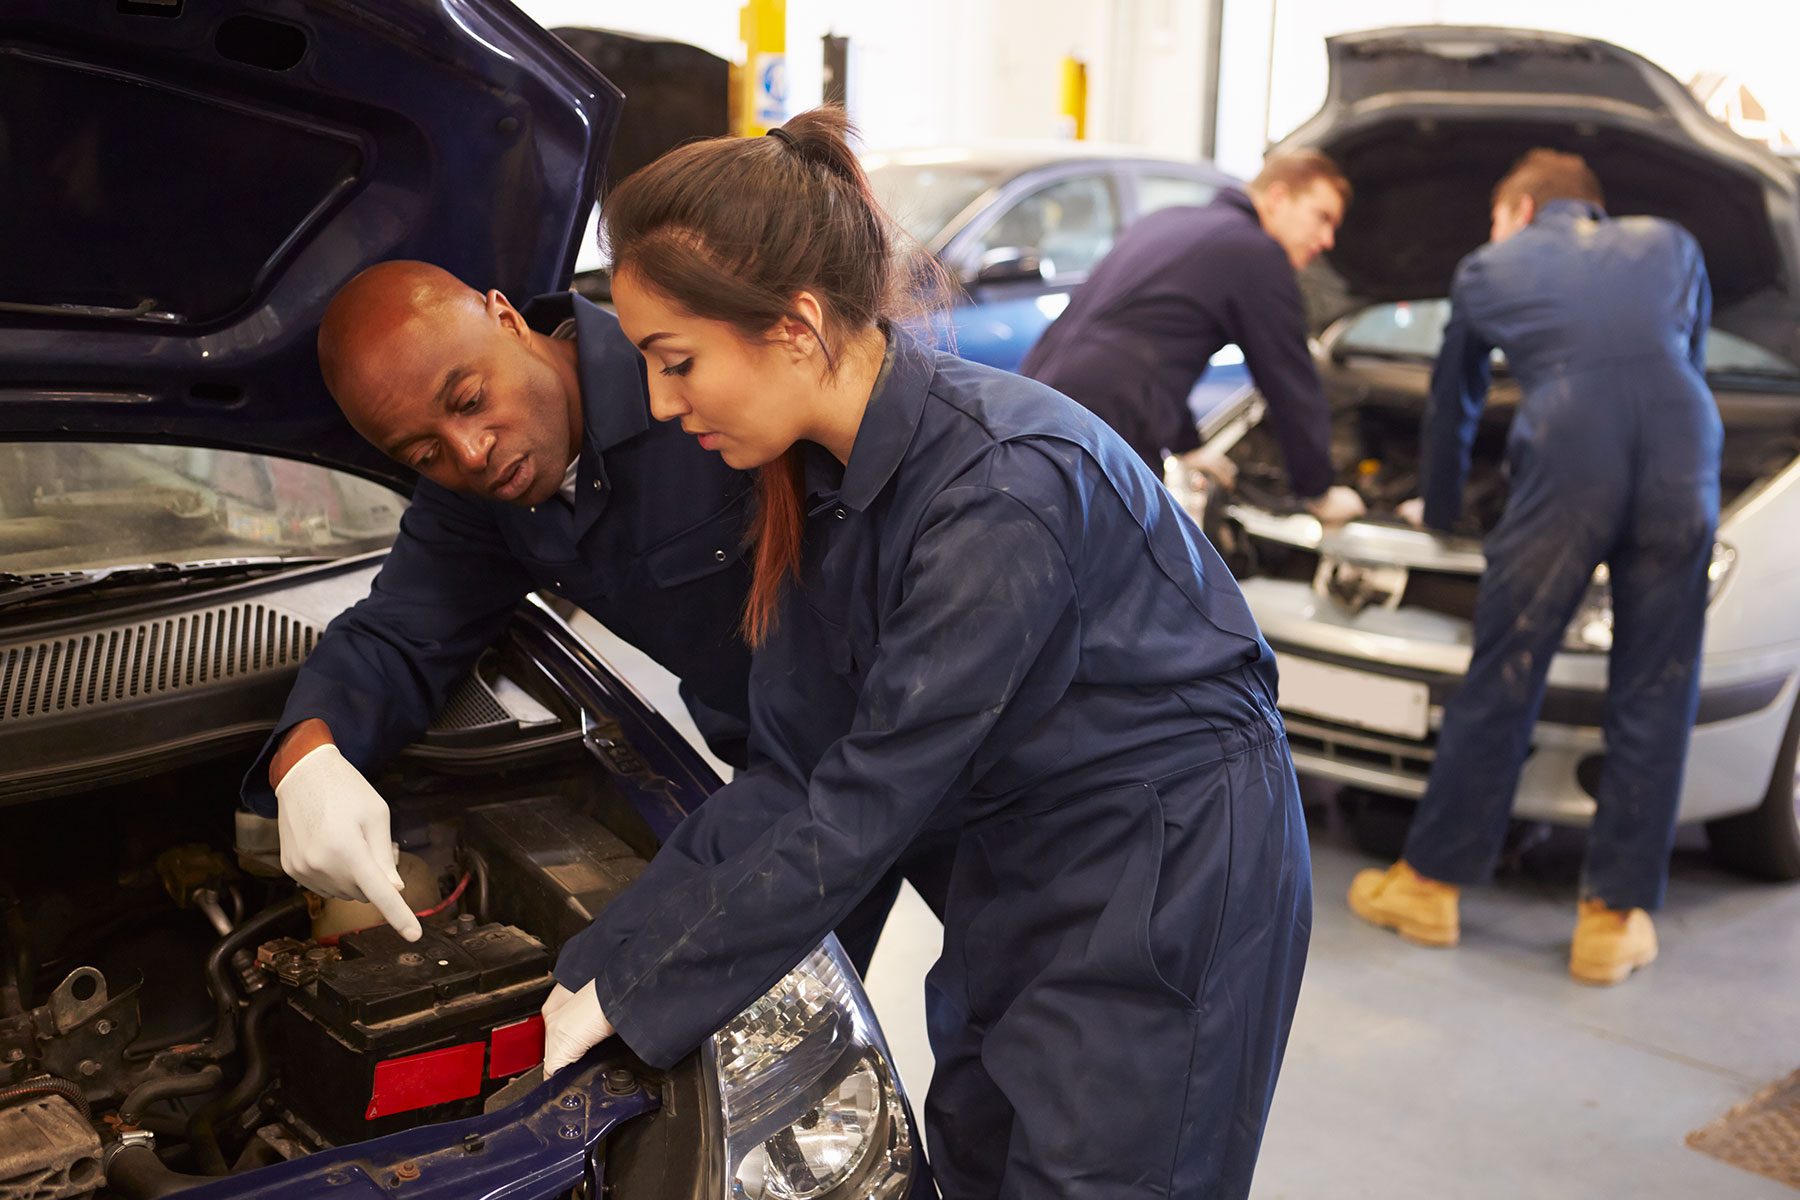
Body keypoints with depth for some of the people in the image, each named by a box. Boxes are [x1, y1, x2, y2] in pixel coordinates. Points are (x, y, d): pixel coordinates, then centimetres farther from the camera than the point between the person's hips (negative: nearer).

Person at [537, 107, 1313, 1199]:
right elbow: (788, 781, -2)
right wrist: (601, 967, -6)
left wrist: (634, 997, -18)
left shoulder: (999, 488, -31)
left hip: (1173, 868, -7)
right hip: (1017, 862, 8)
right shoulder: (822, 474, -5)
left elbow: (863, 809, -27)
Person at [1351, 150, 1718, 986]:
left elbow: (1452, 407, 35)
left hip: (1567, 460, -2)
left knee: (1501, 680, 8)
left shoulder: (1489, 268, 26)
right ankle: (1615, 918, 14)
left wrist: (1438, 508, 51)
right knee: (1654, 697, 9)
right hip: (1684, 464, 2)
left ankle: (1430, 884, 19)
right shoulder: (1671, 247, 31)